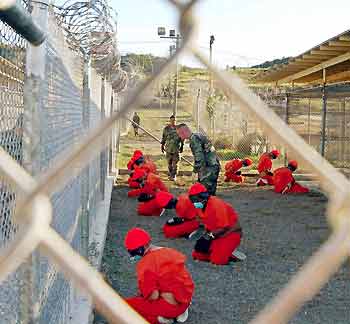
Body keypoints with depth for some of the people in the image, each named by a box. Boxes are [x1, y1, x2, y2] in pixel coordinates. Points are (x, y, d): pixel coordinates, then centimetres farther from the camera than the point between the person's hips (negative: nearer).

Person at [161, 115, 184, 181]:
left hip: (176, 148, -1)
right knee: (169, 163, 7)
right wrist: (162, 146, 9)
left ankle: (174, 176, 3)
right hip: (168, 148, 1)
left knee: (175, 163, -2)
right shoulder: (166, 128, 3)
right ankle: (170, 174, 19)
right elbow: (163, 138, 10)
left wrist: (182, 146, 9)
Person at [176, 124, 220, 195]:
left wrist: (196, 170, -15)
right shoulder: (198, 136, 18)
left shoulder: (194, 139, -13)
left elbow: (199, 156, -22)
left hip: (209, 168, -10)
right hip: (214, 166, 10)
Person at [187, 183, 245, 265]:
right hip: (215, 234, 8)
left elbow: (224, 227, -24)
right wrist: (205, 237, -9)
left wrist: (209, 236, -24)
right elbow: (207, 225, 7)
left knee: (217, 260, -23)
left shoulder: (216, 204, -26)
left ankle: (232, 254, 4)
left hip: (230, 233, -8)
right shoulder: (200, 206, -1)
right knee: (197, 255, 0)